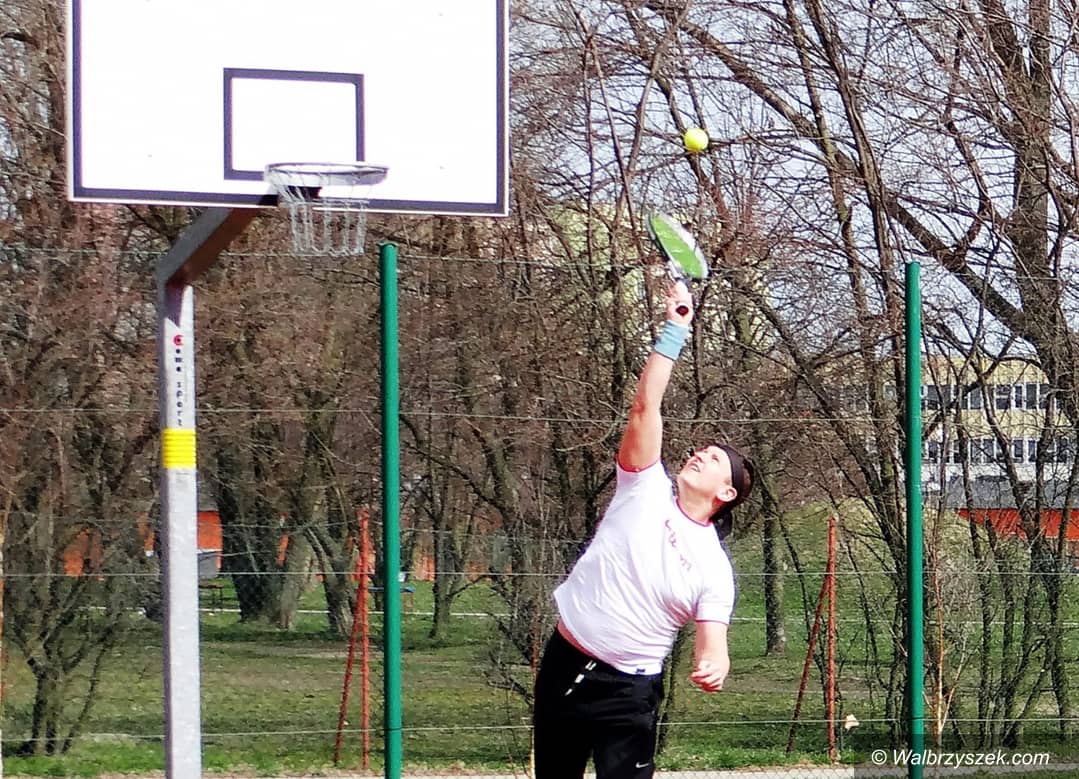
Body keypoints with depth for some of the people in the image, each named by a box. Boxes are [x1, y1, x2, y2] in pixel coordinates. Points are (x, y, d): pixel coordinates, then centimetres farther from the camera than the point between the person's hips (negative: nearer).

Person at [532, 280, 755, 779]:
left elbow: (712, 648, -9)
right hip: (565, 665, 3)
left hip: (628, 692, -3)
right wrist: (675, 330, -13)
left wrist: (712, 670, -33)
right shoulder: (647, 488, -1)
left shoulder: (714, 568, -5)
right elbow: (645, 406, -8)